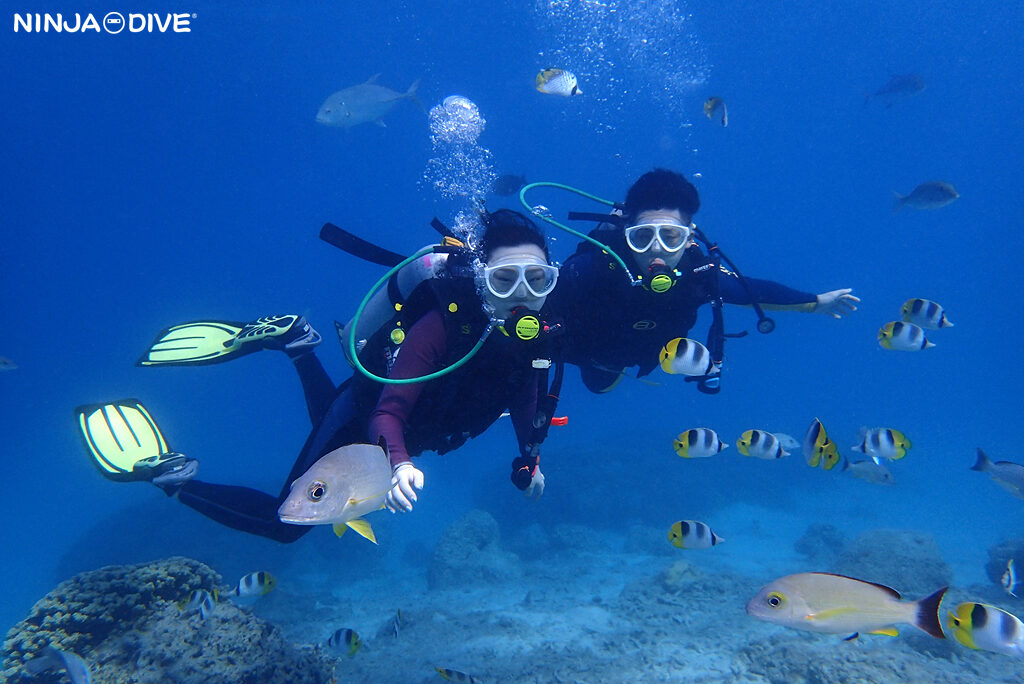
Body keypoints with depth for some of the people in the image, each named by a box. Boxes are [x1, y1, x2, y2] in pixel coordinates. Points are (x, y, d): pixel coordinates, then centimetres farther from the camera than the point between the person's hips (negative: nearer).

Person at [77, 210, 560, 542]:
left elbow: (524, 397, 1)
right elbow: (387, 413, -42)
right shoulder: (442, 324, -40)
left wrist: (530, 456, -7)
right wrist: (399, 464, -60)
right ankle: (168, 476, 11)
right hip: (367, 414, -7)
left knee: (330, 419, 38)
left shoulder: (533, 334, -19)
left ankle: (293, 343, 43)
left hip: (415, 429, 7)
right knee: (286, 524, 0)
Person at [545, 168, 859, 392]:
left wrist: (817, 302, -1)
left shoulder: (700, 276, -34)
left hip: (627, 354, 5)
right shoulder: (593, 269, -46)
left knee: (602, 385, 37)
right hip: (577, 342, -4)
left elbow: (754, 291, -15)